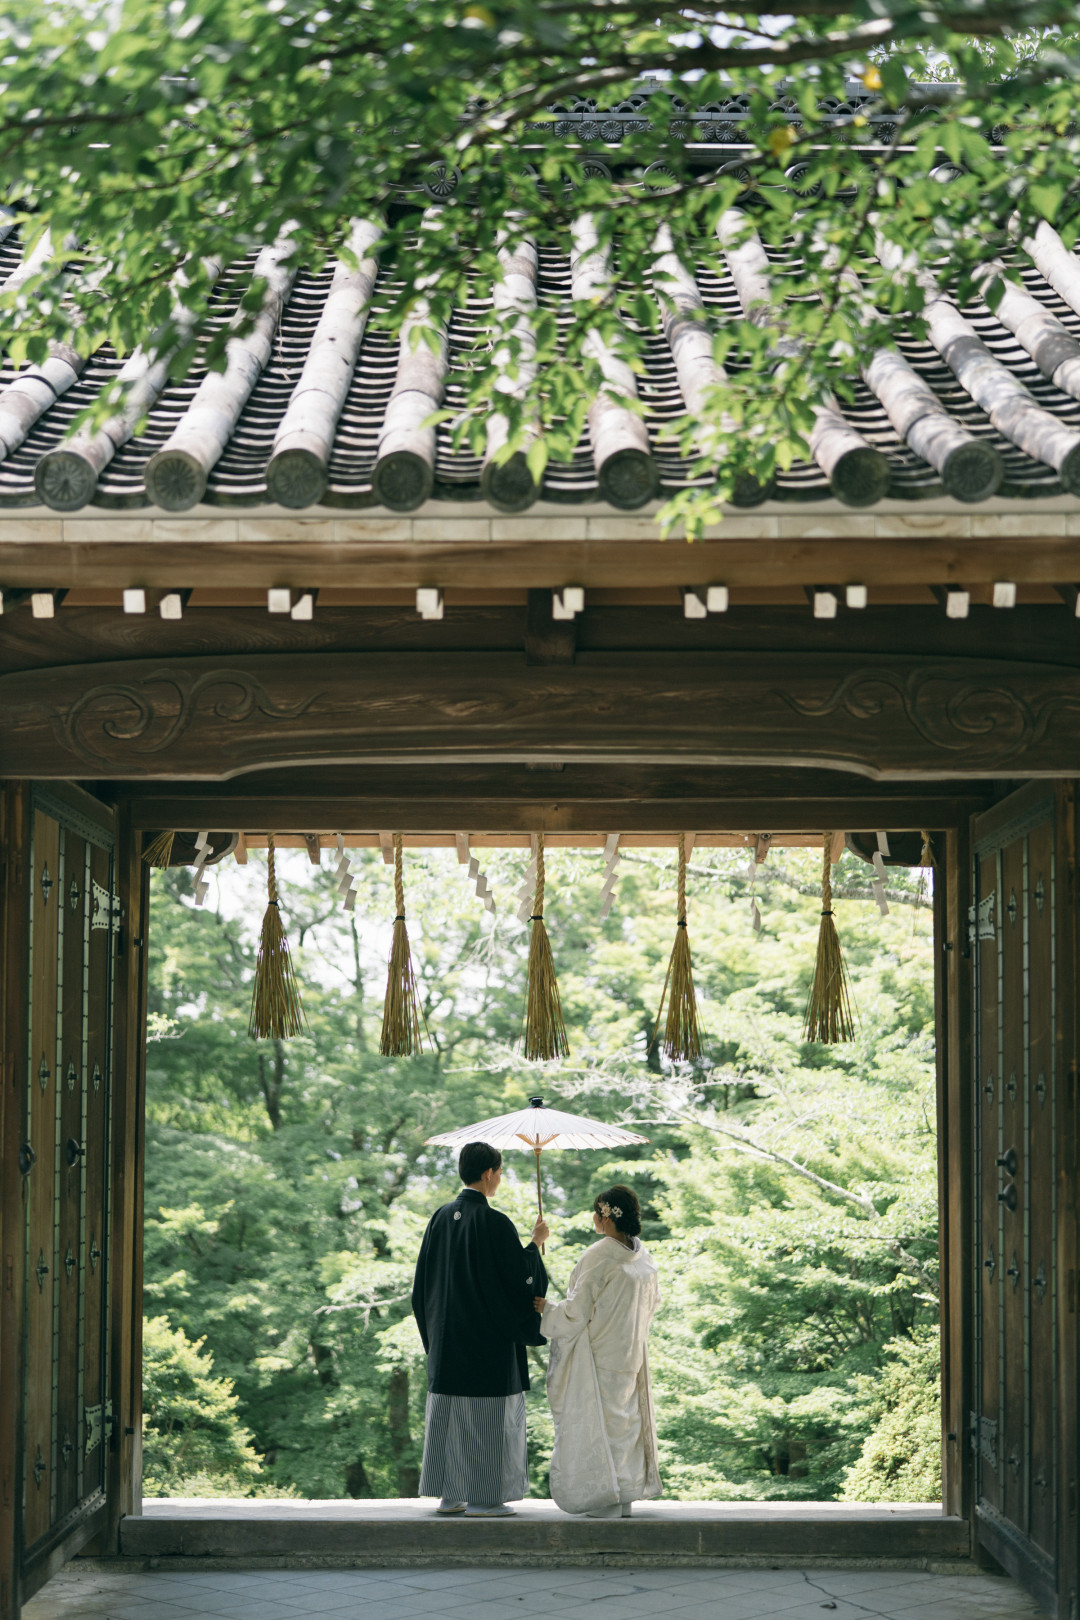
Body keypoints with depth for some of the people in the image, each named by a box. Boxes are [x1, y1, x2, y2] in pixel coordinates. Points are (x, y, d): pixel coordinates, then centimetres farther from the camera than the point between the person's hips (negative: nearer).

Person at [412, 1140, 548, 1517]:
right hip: (489, 1337, -6)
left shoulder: (441, 1217, 3)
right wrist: (535, 1243, 4)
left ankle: (449, 1494, 16)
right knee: (487, 1415, 1)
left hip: (447, 1336, 6)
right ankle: (482, 1498, 3)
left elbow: (424, 1279, 9)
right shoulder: (495, 1223, -17)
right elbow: (521, 1277, -13)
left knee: (449, 1413, 11)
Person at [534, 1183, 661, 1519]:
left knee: (595, 1422, 0)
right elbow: (651, 1304, 15)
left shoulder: (598, 1257, -19)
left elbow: (576, 1313, -17)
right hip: (630, 1353, 7)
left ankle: (604, 1502, 1)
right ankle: (625, 1496, 17)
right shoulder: (644, 1257, 3)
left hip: (598, 1353, -7)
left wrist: (545, 1307, -2)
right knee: (624, 1421, 13)